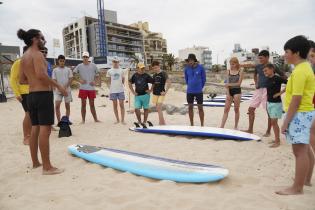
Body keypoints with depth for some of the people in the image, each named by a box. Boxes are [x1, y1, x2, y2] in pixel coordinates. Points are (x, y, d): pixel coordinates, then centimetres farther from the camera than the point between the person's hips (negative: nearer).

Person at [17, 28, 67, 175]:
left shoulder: (24, 57, 17)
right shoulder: (37, 54, -9)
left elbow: (22, 80, 17)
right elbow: (41, 74, -24)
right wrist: (58, 86, -17)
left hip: (31, 95, 9)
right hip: (43, 94, -9)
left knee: (35, 129, 14)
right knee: (45, 130, -8)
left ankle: (35, 162, 24)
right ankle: (47, 167, -5)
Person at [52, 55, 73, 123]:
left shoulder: (68, 70, 8)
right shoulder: (55, 70, 7)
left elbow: (71, 79, 0)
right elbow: (54, 80, 1)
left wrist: (65, 87, -15)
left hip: (67, 90, 1)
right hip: (58, 90, -1)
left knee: (67, 105, 6)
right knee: (57, 105, -11)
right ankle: (59, 121, -5)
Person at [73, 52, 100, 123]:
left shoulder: (93, 66, 6)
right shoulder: (79, 66, 2)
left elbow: (97, 75, 13)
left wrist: (95, 81, -2)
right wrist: (79, 80, -9)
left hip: (91, 88, 1)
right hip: (83, 88, -1)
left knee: (92, 104, 9)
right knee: (83, 104, 3)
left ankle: (95, 119, 16)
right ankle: (83, 120, 11)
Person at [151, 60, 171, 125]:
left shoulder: (163, 73, -8)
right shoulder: (154, 75, 11)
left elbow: (169, 83, -14)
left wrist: (165, 92, -17)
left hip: (161, 93, -6)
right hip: (155, 93, 6)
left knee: (159, 108, -13)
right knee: (158, 109, 10)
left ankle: (162, 123, -7)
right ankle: (162, 122, 20)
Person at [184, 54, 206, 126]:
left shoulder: (200, 68, -7)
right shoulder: (187, 68, 0)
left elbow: (203, 79, 2)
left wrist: (200, 87, 8)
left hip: (199, 91, -3)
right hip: (189, 91, 3)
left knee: (200, 108, 3)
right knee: (190, 107, 9)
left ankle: (202, 125, 13)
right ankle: (191, 124, 22)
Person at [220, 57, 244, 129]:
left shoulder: (240, 72, -1)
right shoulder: (228, 71, 8)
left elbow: (239, 83, -9)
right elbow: (227, 83, 1)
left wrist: (230, 84, -20)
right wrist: (228, 93, -7)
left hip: (237, 91, -3)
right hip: (229, 91, 3)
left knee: (236, 109, 3)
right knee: (226, 109, -2)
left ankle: (236, 126, 15)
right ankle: (222, 126, -4)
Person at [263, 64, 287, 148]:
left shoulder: (277, 78, -14)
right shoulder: (268, 80, 7)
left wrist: (280, 92, -17)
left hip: (276, 103, -7)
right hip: (269, 102, 8)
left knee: (274, 122, -5)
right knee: (273, 122, 12)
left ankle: (277, 141, 5)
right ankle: (276, 139, 23)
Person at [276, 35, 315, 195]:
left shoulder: (299, 71, -18)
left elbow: (296, 99, -22)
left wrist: (286, 120, -19)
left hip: (299, 114, -11)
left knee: (299, 151, -5)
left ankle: (297, 188, 4)